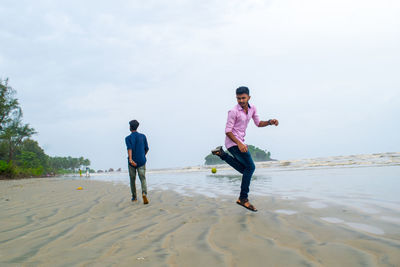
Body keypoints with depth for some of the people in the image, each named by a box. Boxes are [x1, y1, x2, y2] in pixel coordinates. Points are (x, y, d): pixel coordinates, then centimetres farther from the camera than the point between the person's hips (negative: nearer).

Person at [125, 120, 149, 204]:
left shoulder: (128, 138, -3)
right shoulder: (143, 136, 5)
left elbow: (129, 148, -21)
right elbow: (146, 148, 9)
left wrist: (130, 159, -33)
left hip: (132, 162, -1)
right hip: (141, 161, 1)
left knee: (132, 180, 15)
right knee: (143, 179, -3)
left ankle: (134, 197, 25)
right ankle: (144, 193, -29)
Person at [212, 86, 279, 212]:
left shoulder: (252, 108, 7)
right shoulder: (233, 112, -15)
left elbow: (258, 123, 16)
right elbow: (228, 131, -16)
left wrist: (270, 122, -4)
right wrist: (239, 144, -27)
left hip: (239, 142, 8)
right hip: (233, 142, -8)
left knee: (245, 170, 12)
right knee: (250, 167, -13)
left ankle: (222, 154, 15)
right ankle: (243, 198, -10)